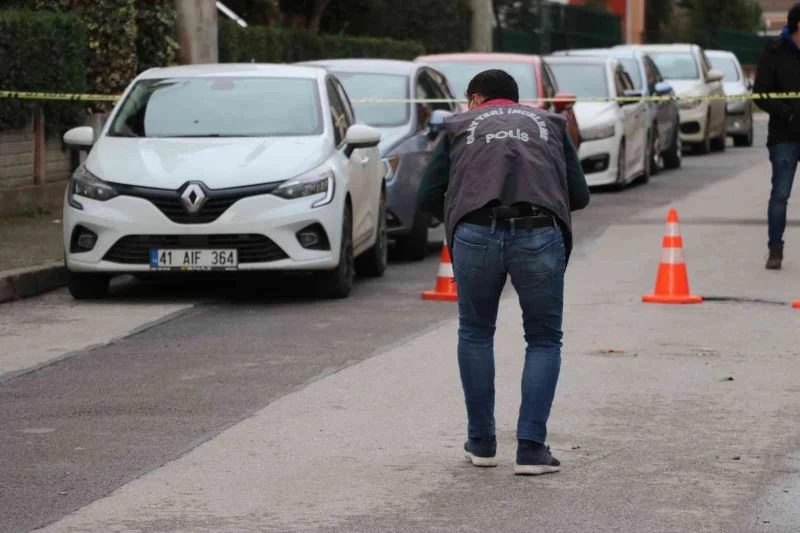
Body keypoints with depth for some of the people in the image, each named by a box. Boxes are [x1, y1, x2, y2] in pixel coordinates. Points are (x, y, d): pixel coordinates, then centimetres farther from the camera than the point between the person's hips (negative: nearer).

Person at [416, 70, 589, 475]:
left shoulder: (460, 126, 24)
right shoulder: (549, 124, 28)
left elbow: (427, 197, 16)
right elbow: (580, 195, 19)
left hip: (476, 235, 0)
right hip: (540, 236, 0)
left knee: (475, 334, 22)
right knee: (544, 341, 16)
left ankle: (481, 442, 25)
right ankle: (531, 448, 7)